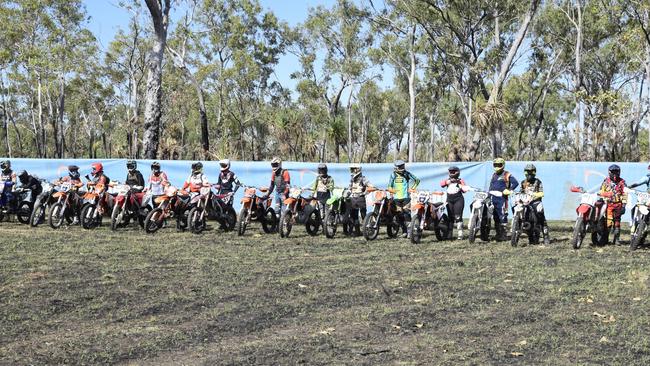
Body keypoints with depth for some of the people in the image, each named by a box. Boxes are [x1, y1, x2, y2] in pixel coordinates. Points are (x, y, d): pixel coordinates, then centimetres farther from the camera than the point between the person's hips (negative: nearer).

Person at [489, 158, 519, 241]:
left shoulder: (507, 174, -2)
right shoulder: (494, 175, 22)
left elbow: (515, 183, -6)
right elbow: (491, 185, 29)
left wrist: (509, 190, -12)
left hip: (502, 198, -7)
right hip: (493, 198, 8)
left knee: (502, 216, -12)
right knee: (496, 217, 8)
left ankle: (503, 234, -12)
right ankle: (498, 234, 15)